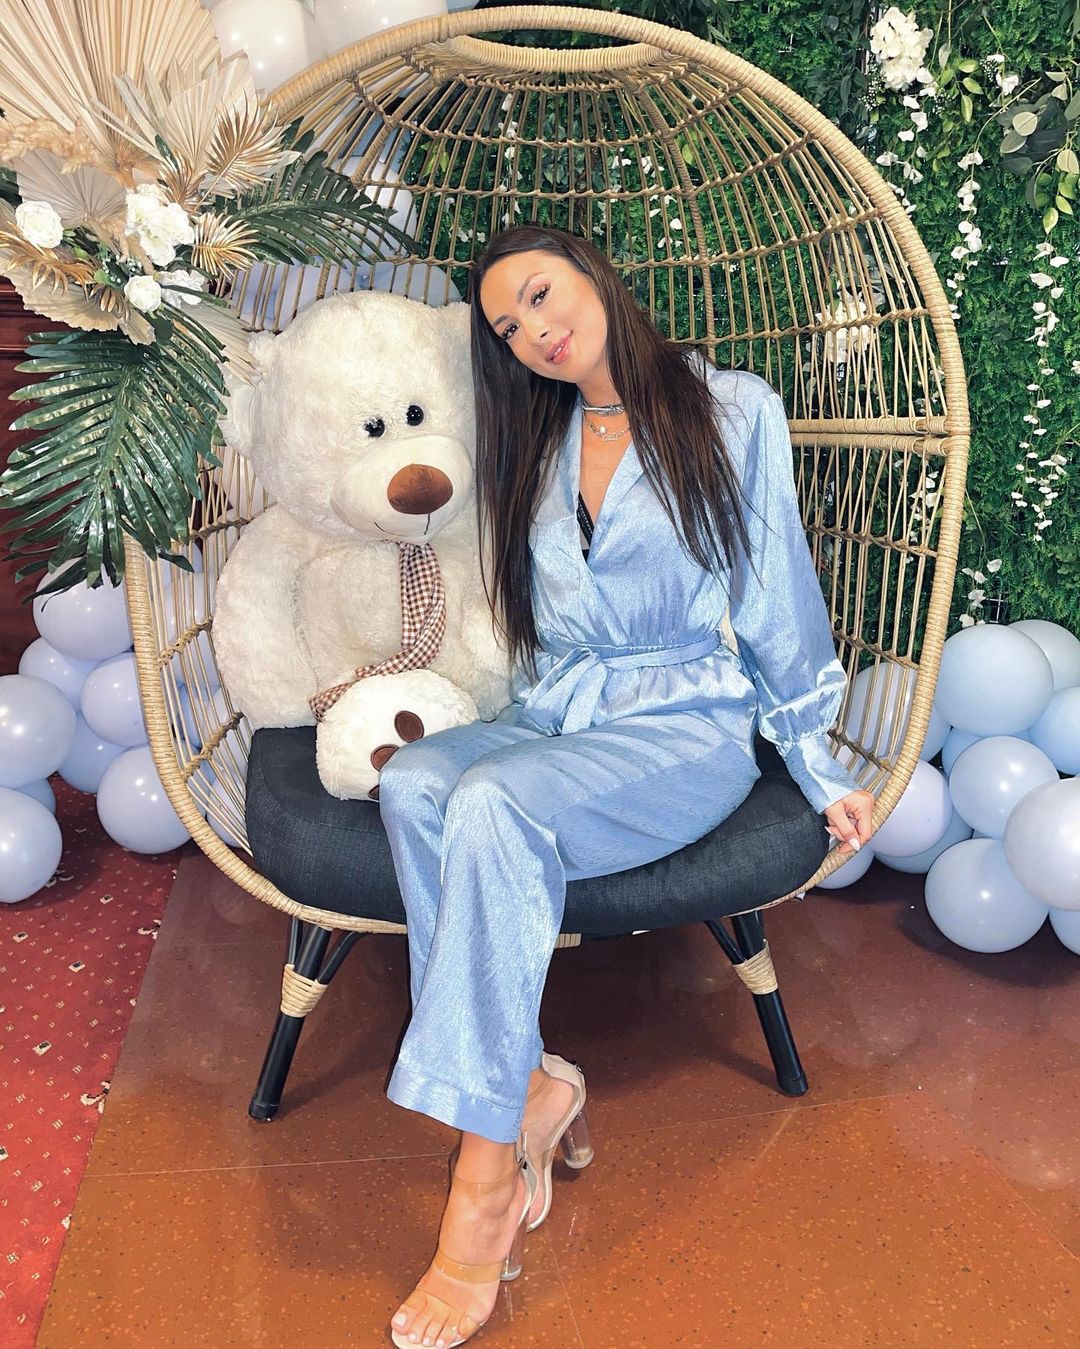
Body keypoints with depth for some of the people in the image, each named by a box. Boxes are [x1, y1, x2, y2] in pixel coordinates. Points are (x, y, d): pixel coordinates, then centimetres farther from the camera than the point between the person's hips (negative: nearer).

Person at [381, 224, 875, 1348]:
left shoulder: (735, 410, 3)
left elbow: (773, 596, 5)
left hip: (687, 725, -4)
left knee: (496, 801, -33)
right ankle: (529, 1086, -21)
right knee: (412, 779, -28)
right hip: (550, 718, 5)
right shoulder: (534, 445, 16)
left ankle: (485, 1186, -25)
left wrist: (819, 766, 7)